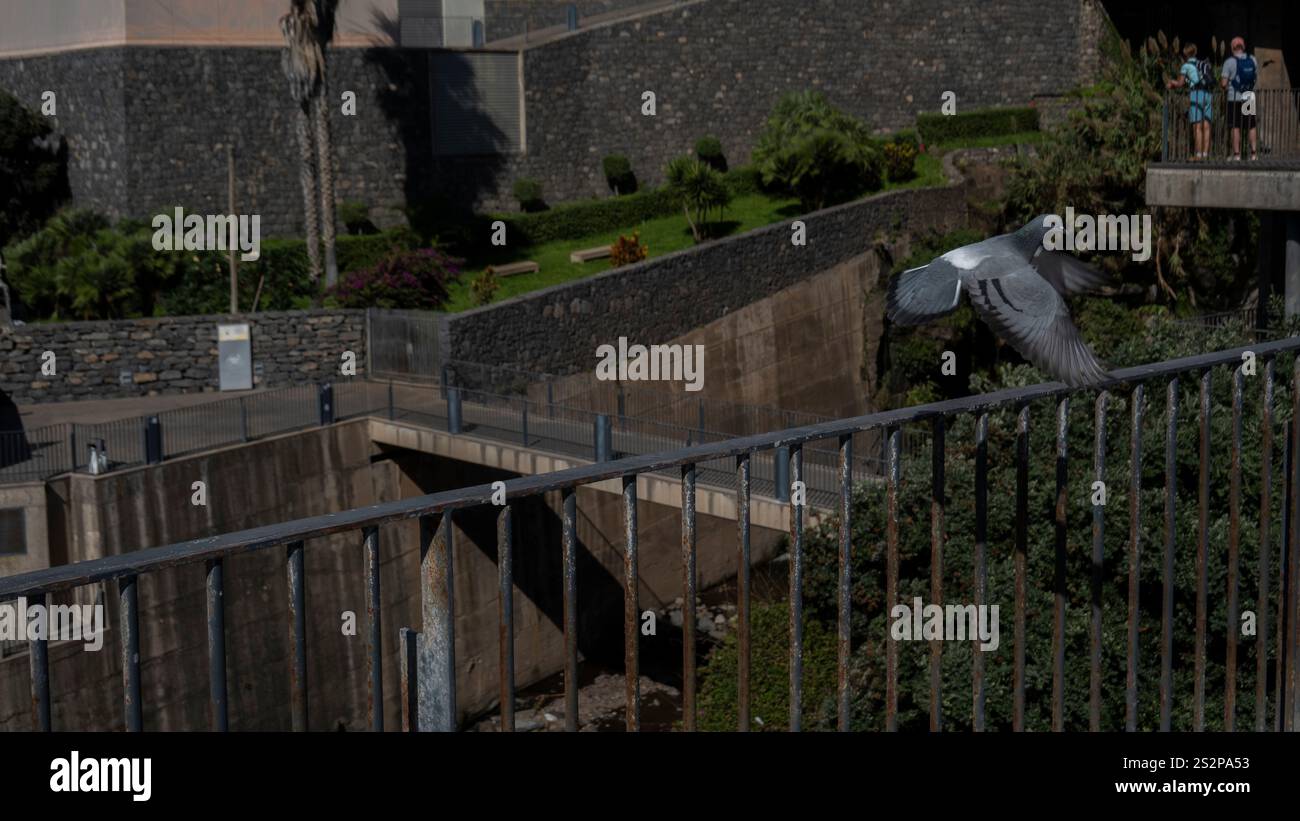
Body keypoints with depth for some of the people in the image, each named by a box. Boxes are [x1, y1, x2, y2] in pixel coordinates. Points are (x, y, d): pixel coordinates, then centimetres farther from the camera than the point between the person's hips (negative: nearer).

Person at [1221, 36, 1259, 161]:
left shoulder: (1229, 62, -10)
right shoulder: (1253, 60, 2)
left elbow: (1224, 83, -11)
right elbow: (1257, 77, 13)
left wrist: (1221, 82, 11)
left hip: (1235, 98, -3)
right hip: (1250, 97, 3)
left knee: (1236, 127, 2)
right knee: (1251, 126, 11)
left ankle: (1236, 154, 1)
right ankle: (1254, 153, 8)